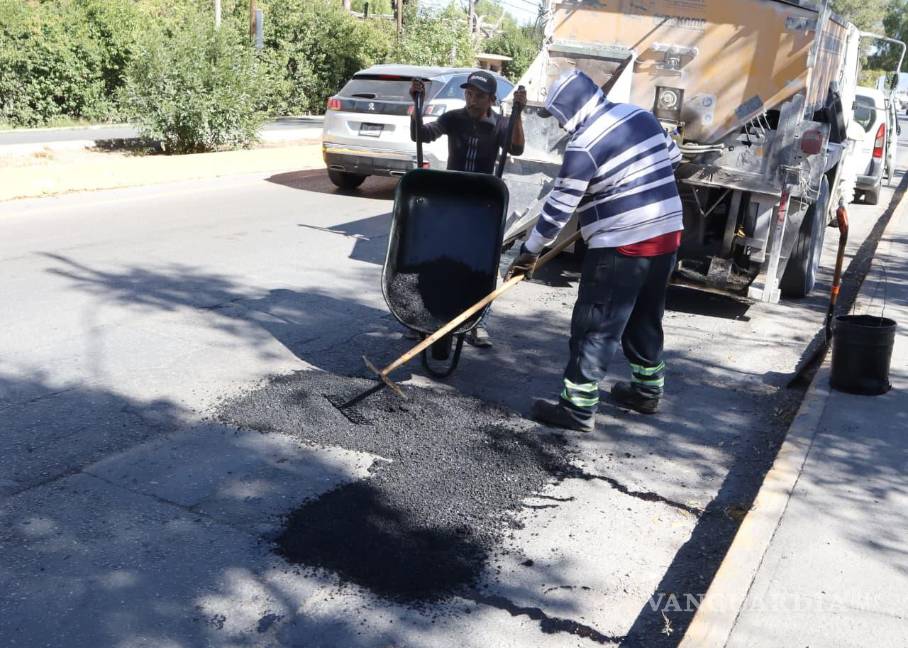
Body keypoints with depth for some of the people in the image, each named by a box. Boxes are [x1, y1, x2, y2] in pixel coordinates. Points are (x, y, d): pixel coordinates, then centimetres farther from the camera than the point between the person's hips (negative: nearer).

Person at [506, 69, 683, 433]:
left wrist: (529, 251, -3)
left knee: (595, 327, -2)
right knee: (645, 318, 22)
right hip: (667, 234, 9)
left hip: (622, 246, -8)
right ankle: (648, 390, 34)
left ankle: (578, 408, 2)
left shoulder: (584, 146, -15)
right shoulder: (641, 115, 8)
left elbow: (559, 206, -12)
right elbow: (673, 157, 21)